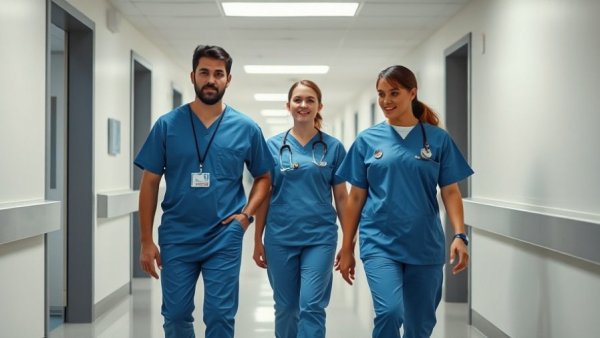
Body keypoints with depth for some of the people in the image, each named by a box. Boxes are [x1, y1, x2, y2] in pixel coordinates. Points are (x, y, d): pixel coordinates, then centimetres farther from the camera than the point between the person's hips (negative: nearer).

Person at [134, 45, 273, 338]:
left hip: (224, 240, 0)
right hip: (176, 239, 1)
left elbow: (263, 177, 12)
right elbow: (150, 183, 2)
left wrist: (246, 214, -5)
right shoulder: (167, 125, -1)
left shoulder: (246, 128, 0)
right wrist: (146, 240, -1)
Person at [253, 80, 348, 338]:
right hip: (280, 238, 1)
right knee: (286, 308, 11)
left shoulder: (333, 147, 2)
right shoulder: (273, 146, 4)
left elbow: (341, 197, 5)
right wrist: (258, 240, 4)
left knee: (311, 307, -8)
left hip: (320, 237, -1)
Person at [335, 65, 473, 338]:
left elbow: (450, 192, 2)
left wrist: (460, 235, -12)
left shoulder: (438, 139, 2)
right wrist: (347, 248, 6)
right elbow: (356, 197, 6)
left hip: (425, 245, 1)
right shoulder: (367, 140, 3)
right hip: (379, 243, -1)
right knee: (389, 312, -22)